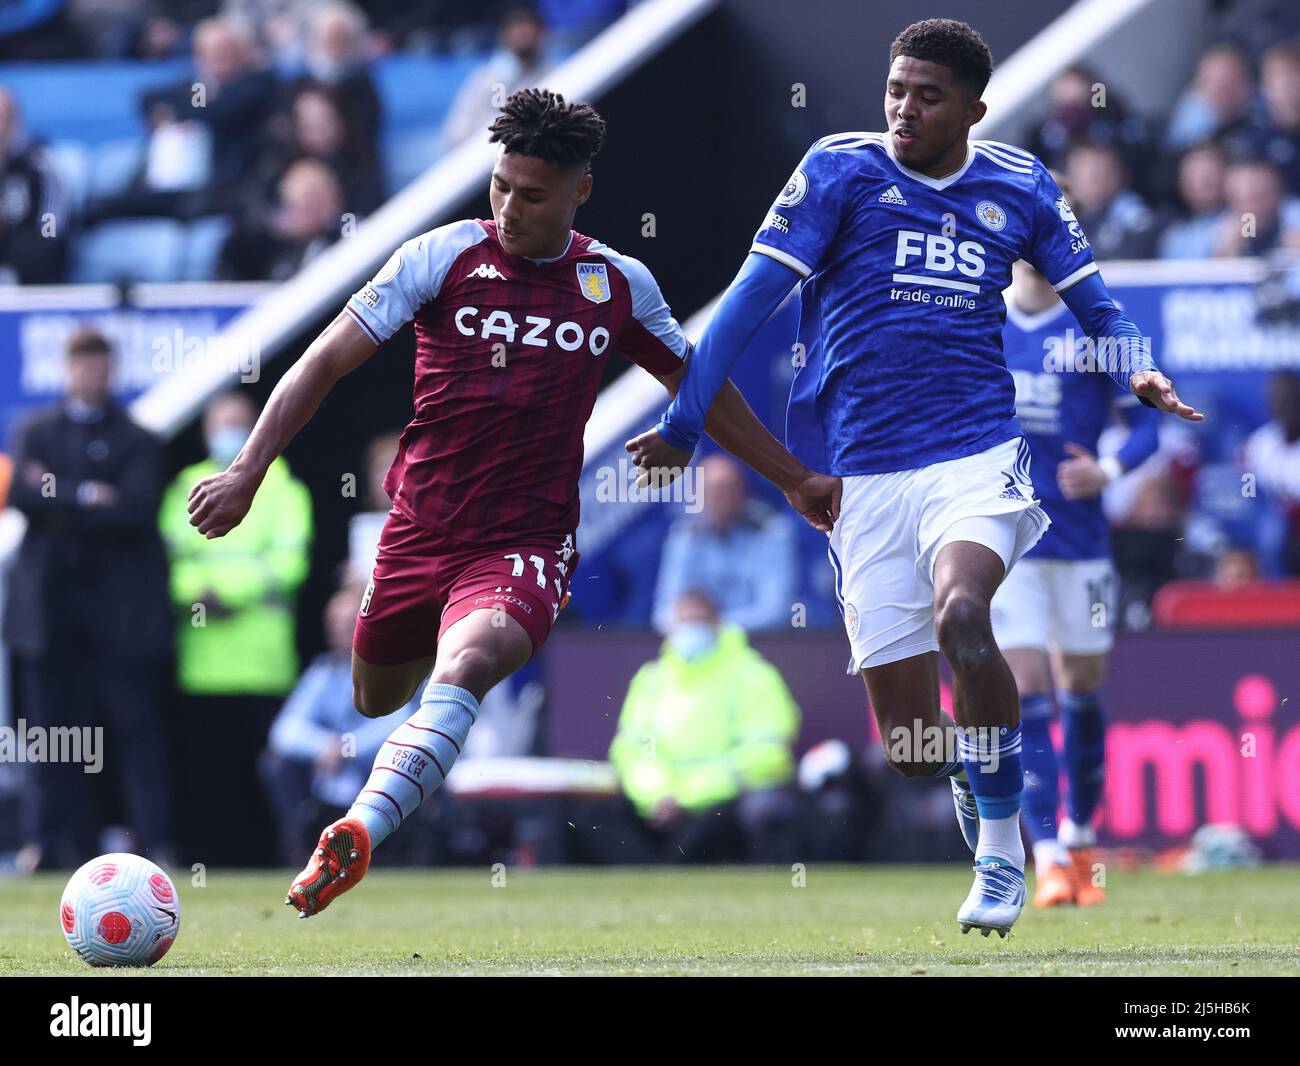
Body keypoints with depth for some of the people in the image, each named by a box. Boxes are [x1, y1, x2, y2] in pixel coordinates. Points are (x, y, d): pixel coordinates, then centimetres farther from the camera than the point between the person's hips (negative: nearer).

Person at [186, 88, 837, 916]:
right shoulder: (443, 257, -3)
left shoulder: (620, 285, 5)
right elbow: (328, 360, -4)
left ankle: (354, 839, -46)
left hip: (526, 545, -2)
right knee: (376, 698, 16)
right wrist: (249, 468, -15)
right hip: (419, 531, 2)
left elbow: (700, 386, 22)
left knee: (468, 663, -31)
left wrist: (795, 481, 26)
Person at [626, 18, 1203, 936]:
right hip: (861, 474, 0)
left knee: (959, 616, -31)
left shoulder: (1020, 189, 7)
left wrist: (1137, 368, -2)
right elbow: (754, 297, -2)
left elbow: (1092, 300, 19)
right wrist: (683, 423, -6)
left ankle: (1003, 850, -15)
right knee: (908, 738, -3)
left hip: (975, 455, 0)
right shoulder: (842, 170, 0)